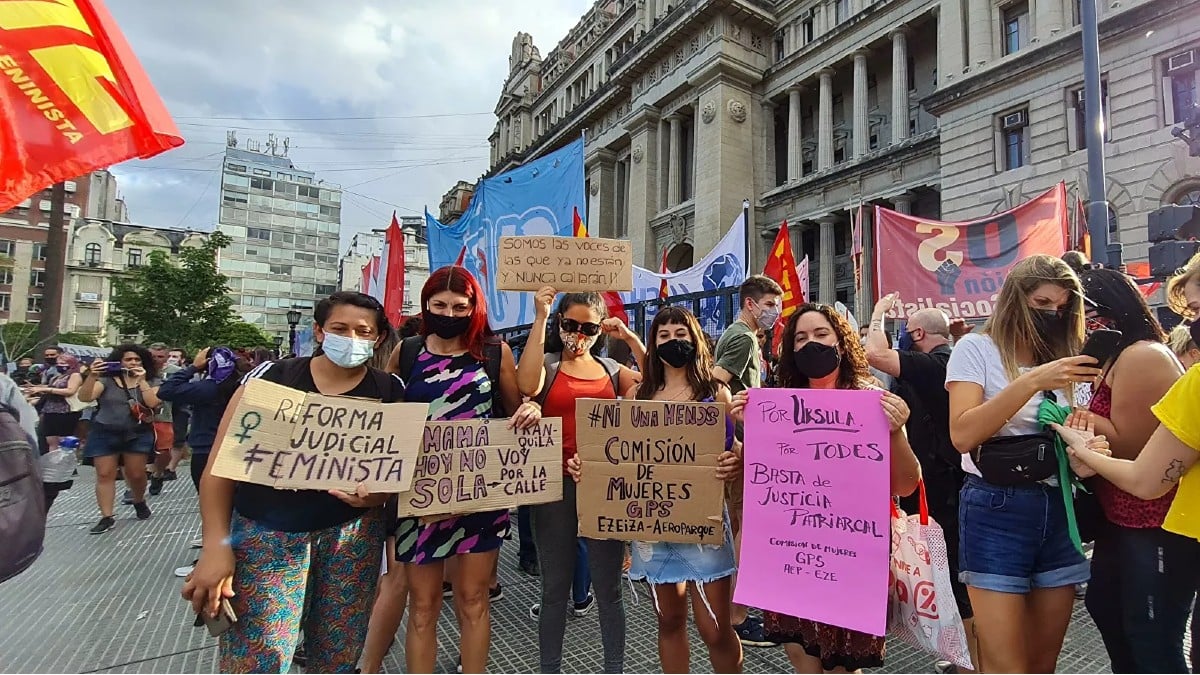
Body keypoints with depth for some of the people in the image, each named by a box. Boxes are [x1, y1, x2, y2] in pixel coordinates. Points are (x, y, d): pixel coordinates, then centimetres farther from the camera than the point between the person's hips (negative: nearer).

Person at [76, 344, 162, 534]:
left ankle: (139, 502, 30)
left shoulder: (151, 381, 1)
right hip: (104, 434, 0)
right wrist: (91, 376, -26)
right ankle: (107, 517, 6)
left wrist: (141, 381, -17)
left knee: (136, 474, 3)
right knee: (105, 475, -1)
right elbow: (84, 397, -12)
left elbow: (153, 403, -13)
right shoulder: (106, 379, 0)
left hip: (138, 435, 0)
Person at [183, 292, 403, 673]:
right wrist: (216, 545, -8)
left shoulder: (390, 391, 1)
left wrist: (378, 494, -19)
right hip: (266, 532, -1)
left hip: (353, 533, 1)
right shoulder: (272, 377, -3)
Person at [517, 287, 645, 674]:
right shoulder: (547, 364, 2)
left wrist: (631, 339, -4)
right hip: (556, 485, -2)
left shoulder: (612, 369, 11)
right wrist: (539, 318, -19)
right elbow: (528, 385, -22)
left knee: (608, 588, 12)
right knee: (555, 588, 12)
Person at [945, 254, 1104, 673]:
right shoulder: (977, 348, -3)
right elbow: (963, 435, -17)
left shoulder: (1062, 357, 15)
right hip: (997, 509, -6)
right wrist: (1032, 381, -23)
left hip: (1060, 508, 6)